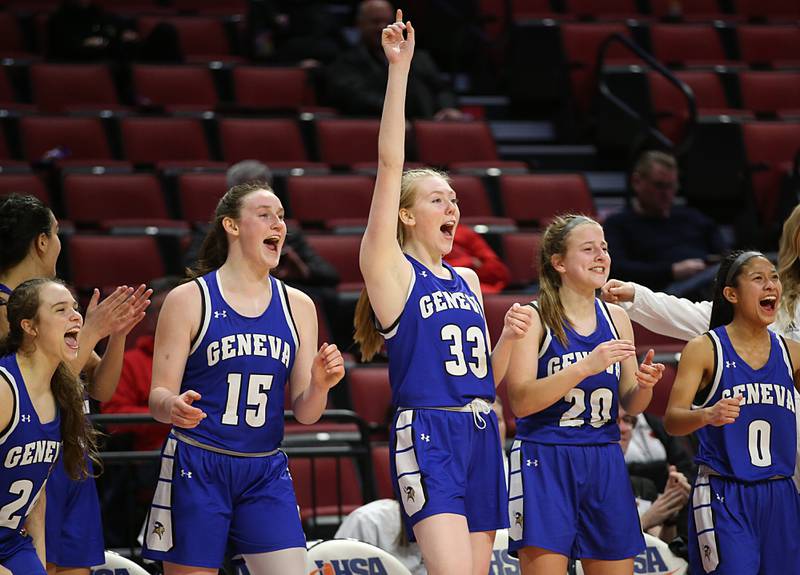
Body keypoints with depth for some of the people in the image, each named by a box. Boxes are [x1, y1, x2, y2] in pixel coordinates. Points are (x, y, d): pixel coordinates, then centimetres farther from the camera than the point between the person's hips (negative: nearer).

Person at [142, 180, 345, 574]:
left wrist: (320, 385, -14)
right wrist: (173, 406, -27)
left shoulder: (297, 306, 8)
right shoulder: (188, 299, -2)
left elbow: (304, 412, 8)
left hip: (266, 474, 3)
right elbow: (158, 396, -4)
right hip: (197, 471, -3)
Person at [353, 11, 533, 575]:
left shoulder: (468, 280, 18)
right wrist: (399, 67, -13)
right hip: (427, 435, -7)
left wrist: (510, 336, 2)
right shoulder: (392, 270, -1)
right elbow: (390, 163, -10)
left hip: (482, 436, 7)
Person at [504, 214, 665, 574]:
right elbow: (520, 402, -17)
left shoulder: (615, 318, 10)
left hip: (604, 464, 5)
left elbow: (630, 405, 16)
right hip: (545, 462, -5)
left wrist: (644, 385, -8)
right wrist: (586, 367, -25)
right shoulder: (533, 319, -6)